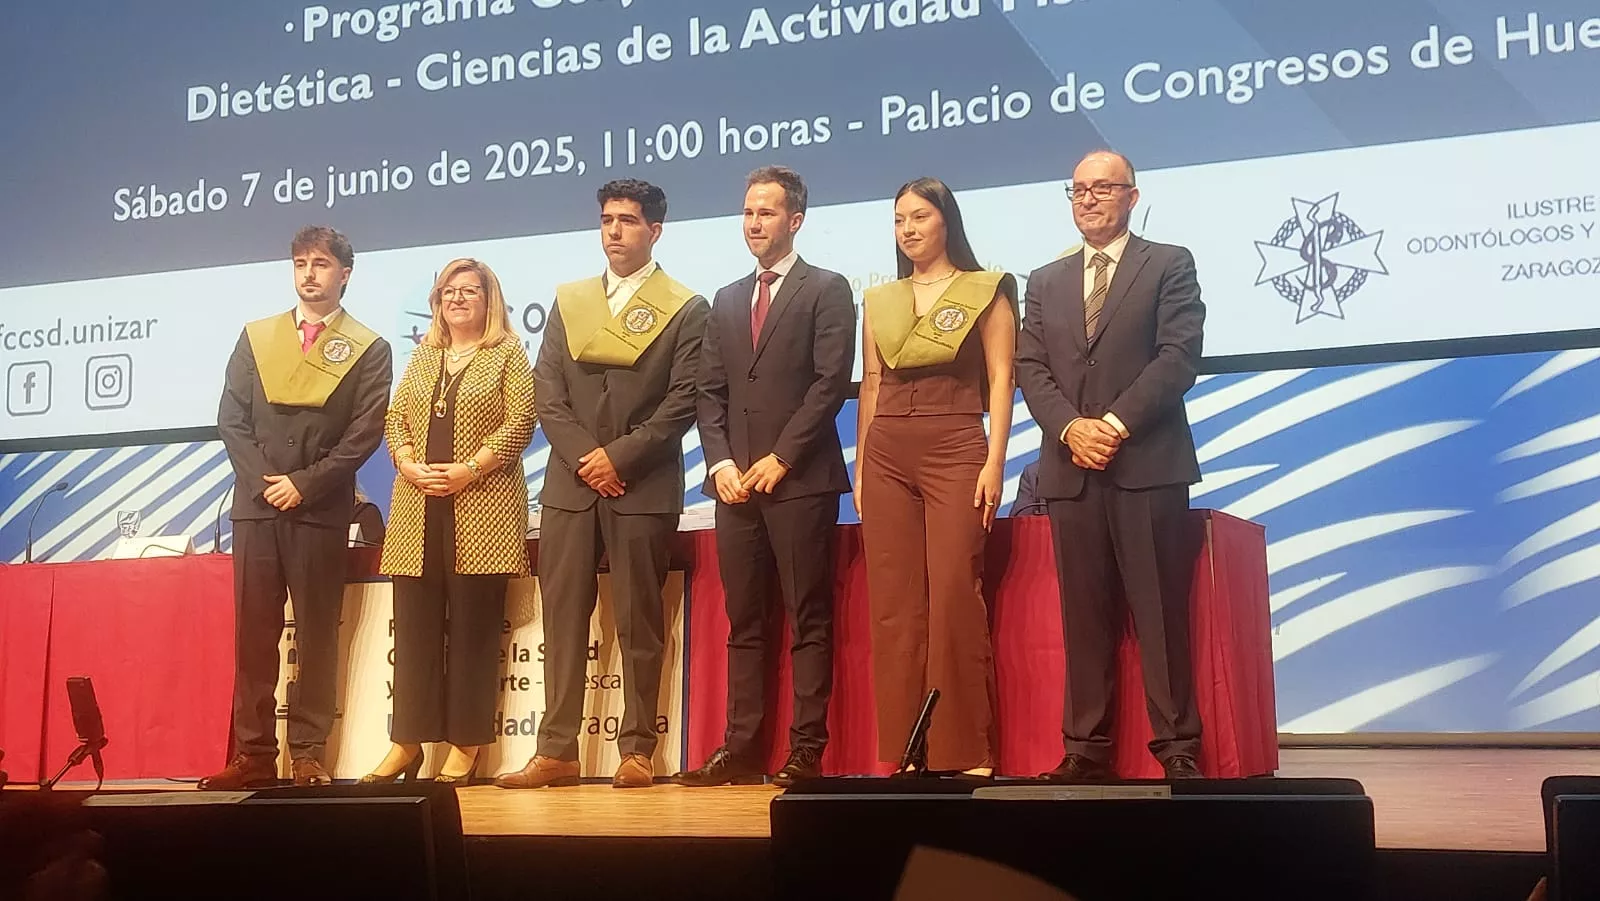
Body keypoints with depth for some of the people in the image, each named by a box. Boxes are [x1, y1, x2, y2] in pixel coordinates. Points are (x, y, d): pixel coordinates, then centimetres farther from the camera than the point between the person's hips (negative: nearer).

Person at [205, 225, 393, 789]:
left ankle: (308, 754, 5)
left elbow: (364, 434, -4)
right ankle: (254, 753, 8)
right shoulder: (256, 337, 13)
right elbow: (231, 419, 7)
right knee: (252, 632, 3)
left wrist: (304, 484, -11)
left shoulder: (368, 349, 4)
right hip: (255, 503, 3)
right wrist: (264, 482, -6)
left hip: (321, 509, -3)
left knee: (317, 634, 0)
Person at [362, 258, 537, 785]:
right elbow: (394, 418, 14)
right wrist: (409, 465, -5)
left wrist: (468, 470, -14)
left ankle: (466, 744, 4)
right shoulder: (422, 357, 18)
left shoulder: (508, 355, 4)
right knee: (415, 626, 4)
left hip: (482, 507, -4)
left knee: (473, 627, -2)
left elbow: (519, 424, -6)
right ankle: (407, 742, 9)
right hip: (418, 509, 5)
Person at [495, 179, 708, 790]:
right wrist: (582, 457, -7)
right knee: (563, 619, 4)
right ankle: (556, 751, 8)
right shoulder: (569, 301, 14)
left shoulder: (685, 309, 3)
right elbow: (546, 391, 7)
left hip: (643, 488, -4)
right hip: (569, 485, 4)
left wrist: (620, 457, -13)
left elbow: (683, 400, -6)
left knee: (639, 623, 1)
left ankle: (637, 750, 7)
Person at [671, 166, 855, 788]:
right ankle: (742, 749, 10)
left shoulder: (826, 290, 2)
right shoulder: (727, 300, 20)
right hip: (736, 481, 6)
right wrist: (721, 462, 0)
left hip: (802, 479, -6)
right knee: (744, 622, 6)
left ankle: (807, 752, 0)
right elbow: (710, 391, 15)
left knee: (809, 620, -2)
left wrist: (781, 458, -12)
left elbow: (831, 382, -8)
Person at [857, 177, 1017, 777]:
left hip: (956, 453, -4)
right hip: (887, 457, 4)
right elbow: (870, 386, 16)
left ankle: (966, 751, -1)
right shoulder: (879, 301, 16)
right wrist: (860, 468, 11)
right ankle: (903, 749, 7)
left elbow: (1000, 381, 0)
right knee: (894, 605, 1)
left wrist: (995, 463, -10)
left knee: (954, 599, -10)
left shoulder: (986, 291, 5)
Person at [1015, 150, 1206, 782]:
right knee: (1084, 616, 4)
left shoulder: (1170, 265, 7)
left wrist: (1116, 423, -13)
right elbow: (1030, 368, 9)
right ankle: (1085, 749, 9)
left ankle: (1177, 748, 2)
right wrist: (1071, 427, -9)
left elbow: (1178, 355, -5)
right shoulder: (1046, 281, 19)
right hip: (1070, 469, 4)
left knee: (1161, 612, -3)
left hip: (1148, 464, -3)